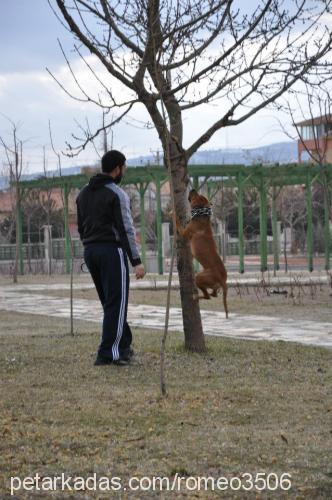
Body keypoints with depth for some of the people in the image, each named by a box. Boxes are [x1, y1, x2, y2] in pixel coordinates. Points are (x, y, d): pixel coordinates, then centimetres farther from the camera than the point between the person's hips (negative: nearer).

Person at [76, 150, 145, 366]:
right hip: (112, 251, -8)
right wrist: (136, 261, -13)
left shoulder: (84, 193, 13)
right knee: (116, 303, -3)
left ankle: (124, 346, 21)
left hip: (90, 251, 8)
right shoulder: (117, 194, -10)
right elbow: (126, 230, -14)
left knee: (110, 302, 16)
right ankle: (108, 354, -6)